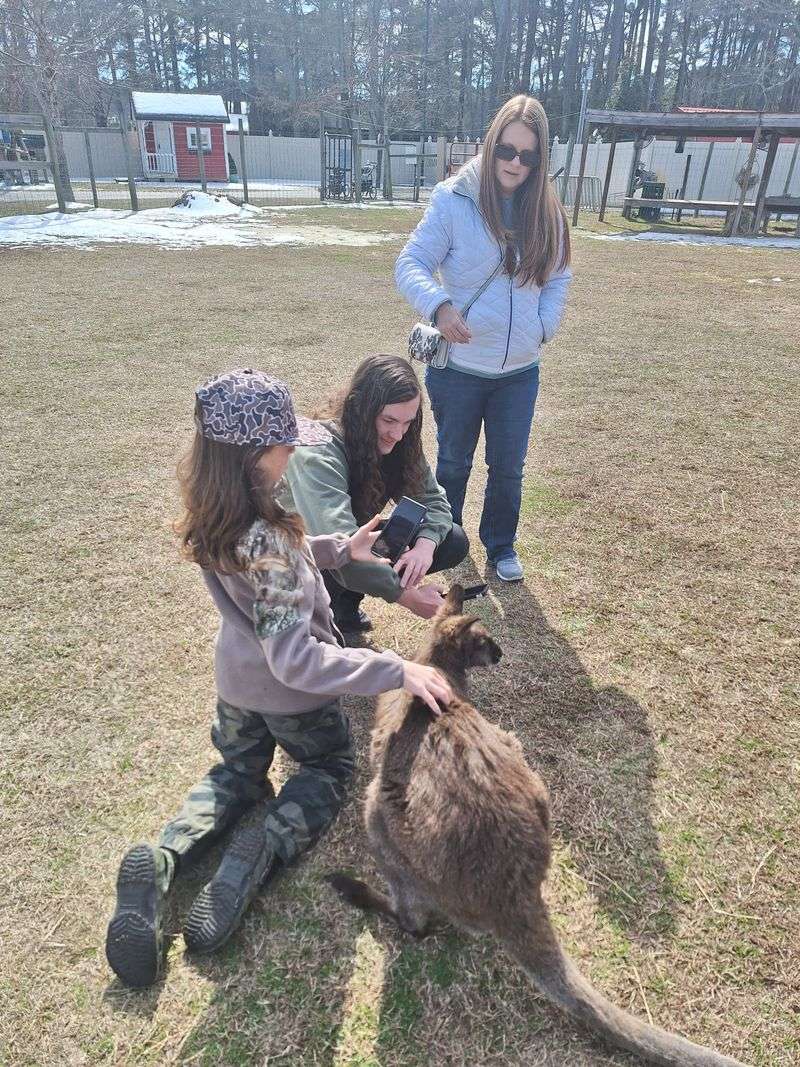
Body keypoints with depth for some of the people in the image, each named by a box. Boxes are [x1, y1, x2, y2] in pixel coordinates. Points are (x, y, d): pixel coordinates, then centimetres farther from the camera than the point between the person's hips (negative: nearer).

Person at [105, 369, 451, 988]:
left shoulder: (214, 516, -12)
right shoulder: (265, 540, -38)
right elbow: (296, 660, -38)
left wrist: (340, 548, -4)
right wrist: (397, 672, -39)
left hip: (236, 676, 6)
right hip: (290, 691, -6)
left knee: (238, 773, 30)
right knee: (331, 766, 24)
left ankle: (162, 857, 4)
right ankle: (261, 850, -2)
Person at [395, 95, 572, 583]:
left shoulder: (546, 211, 1)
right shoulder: (453, 200, -12)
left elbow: (559, 278, 11)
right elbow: (411, 263, -12)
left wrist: (542, 329, -4)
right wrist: (439, 304, -31)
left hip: (520, 371, 3)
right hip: (458, 367, -3)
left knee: (508, 467, 14)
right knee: (454, 463, 15)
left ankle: (501, 545, 36)